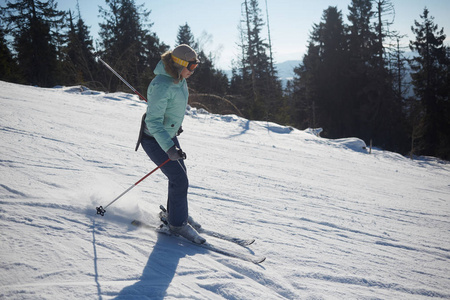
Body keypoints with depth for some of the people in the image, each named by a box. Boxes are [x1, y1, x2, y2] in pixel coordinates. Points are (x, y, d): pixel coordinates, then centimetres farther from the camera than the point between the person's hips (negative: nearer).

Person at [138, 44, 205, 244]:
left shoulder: (179, 78, -2)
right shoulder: (161, 86, -30)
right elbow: (153, 122, -33)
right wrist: (169, 148, -42)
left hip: (169, 134, 9)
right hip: (154, 140, -9)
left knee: (180, 174, 17)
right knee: (180, 180, -9)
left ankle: (175, 212, 36)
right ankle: (177, 223, 8)